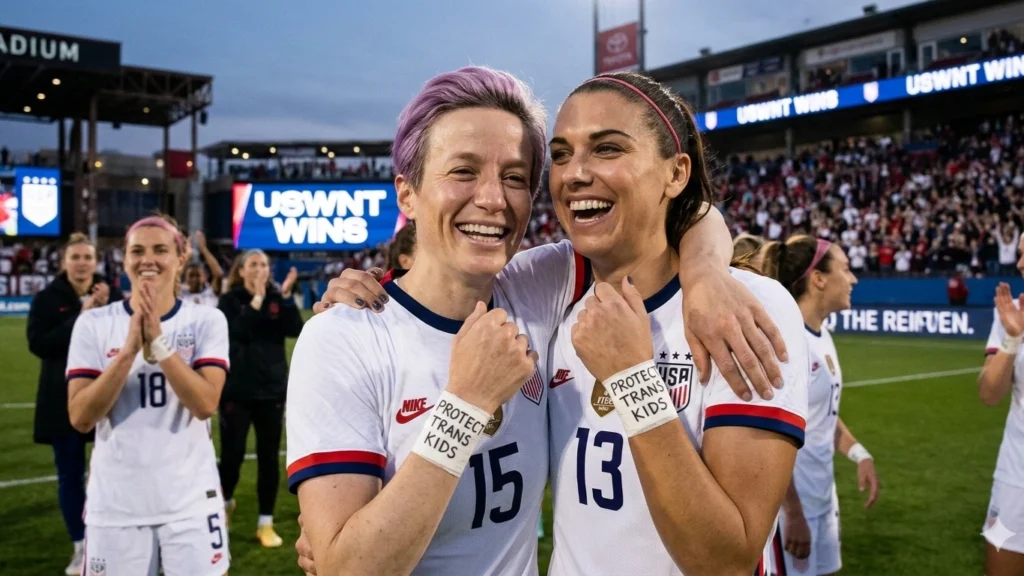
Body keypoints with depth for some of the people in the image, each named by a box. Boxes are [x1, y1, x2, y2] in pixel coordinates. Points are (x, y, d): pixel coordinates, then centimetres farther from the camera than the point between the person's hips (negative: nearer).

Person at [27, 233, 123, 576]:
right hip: (64, 400, 0)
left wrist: (107, 311, -20)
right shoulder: (46, 299, -1)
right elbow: (38, 344, -13)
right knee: (70, 475, 7)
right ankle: (81, 546, 21)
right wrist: (79, 319, -19)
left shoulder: (113, 296, 2)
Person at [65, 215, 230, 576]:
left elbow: (205, 404, -14)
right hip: (115, 503, 1)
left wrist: (158, 344, -21)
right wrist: (130, 349, -18)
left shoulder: (207, 320, -3)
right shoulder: (93, 324, -1)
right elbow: (81, 418, -8)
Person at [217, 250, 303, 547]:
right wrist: (257, 299, -23)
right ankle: (226, 501, 35)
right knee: (232, 453, 4)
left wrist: (286, 296, -18)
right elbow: (238, 332, -21)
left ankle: (265, 523, 14)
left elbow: (295, 330, -11)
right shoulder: (230, 300, -3)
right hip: (237, 389, -2)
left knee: (269, 456, 4)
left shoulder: (277, 298, 4)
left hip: (272, 388, 2)